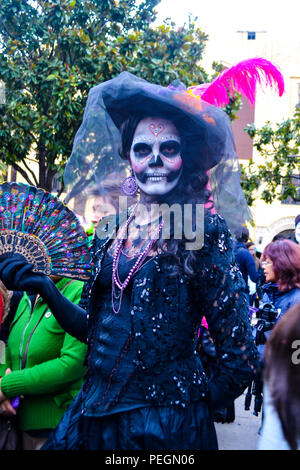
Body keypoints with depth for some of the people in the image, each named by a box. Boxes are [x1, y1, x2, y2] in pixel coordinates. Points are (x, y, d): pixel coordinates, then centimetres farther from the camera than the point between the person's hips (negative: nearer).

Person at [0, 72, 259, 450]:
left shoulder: (203, 230, -12)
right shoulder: (110, 229, 3)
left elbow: (238, 357, -10)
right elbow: (90, 326, 9)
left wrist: (199, 405, 0)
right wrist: (46, 289, -5)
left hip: (165, 425, -5)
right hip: (93, 411, 5)